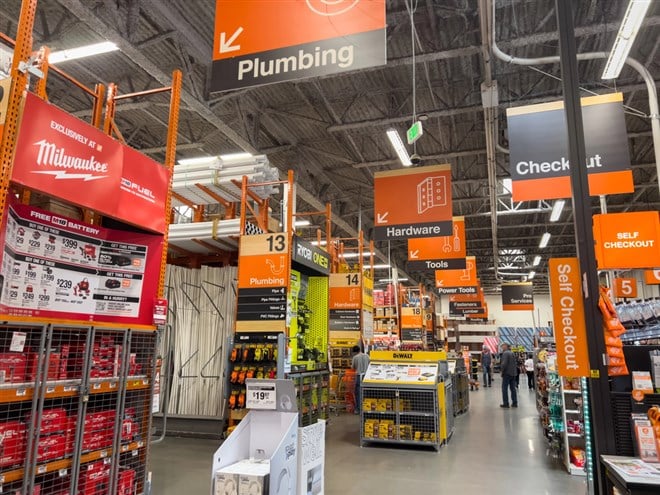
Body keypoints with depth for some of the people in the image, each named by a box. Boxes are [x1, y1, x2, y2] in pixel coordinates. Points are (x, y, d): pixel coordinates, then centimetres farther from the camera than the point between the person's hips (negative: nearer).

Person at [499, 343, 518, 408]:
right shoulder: (512, 353, 13)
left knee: (504, 388, -2)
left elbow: (504, 363, -22)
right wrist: (514, 370, 18)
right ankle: (514, 403, 16)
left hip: (507, 373, -8)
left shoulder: (505, 353, -14)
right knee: (513, 388, 13)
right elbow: (516, 363, 16)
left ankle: (505, 404, -2)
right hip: (513, 373, 8)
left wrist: (501, 370, -11)